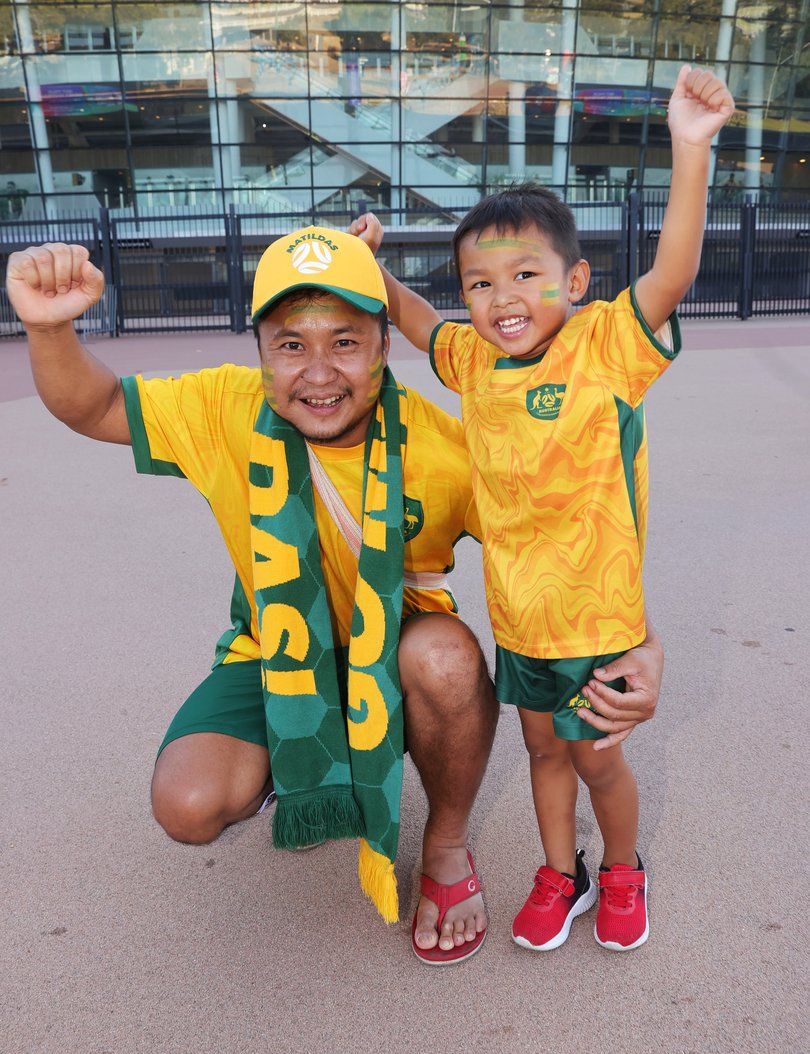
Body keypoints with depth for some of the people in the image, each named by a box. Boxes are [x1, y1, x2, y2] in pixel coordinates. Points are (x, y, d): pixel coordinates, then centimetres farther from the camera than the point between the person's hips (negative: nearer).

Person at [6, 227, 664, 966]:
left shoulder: (441, 448, -24)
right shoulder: (231, 412, -17)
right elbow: (91, 407, -7)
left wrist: (639, 642, -35)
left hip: (396, 662, -1)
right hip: (277, 656, 2)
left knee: (448, 656, -36)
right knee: (189, 806, -21)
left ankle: (447, 845, -3)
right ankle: (295, 775, 19)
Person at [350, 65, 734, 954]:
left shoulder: (605, 345, -16)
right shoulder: (475, 359, -1)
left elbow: (671, 276, -32)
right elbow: (418, 323, 18)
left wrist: (690, 149, -40)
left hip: (595, 611, -5)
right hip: (515, 608, 5)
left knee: (594, 755, 14)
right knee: (543, 745, 20)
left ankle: (622, 873, 44)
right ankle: (561, 875, 44)